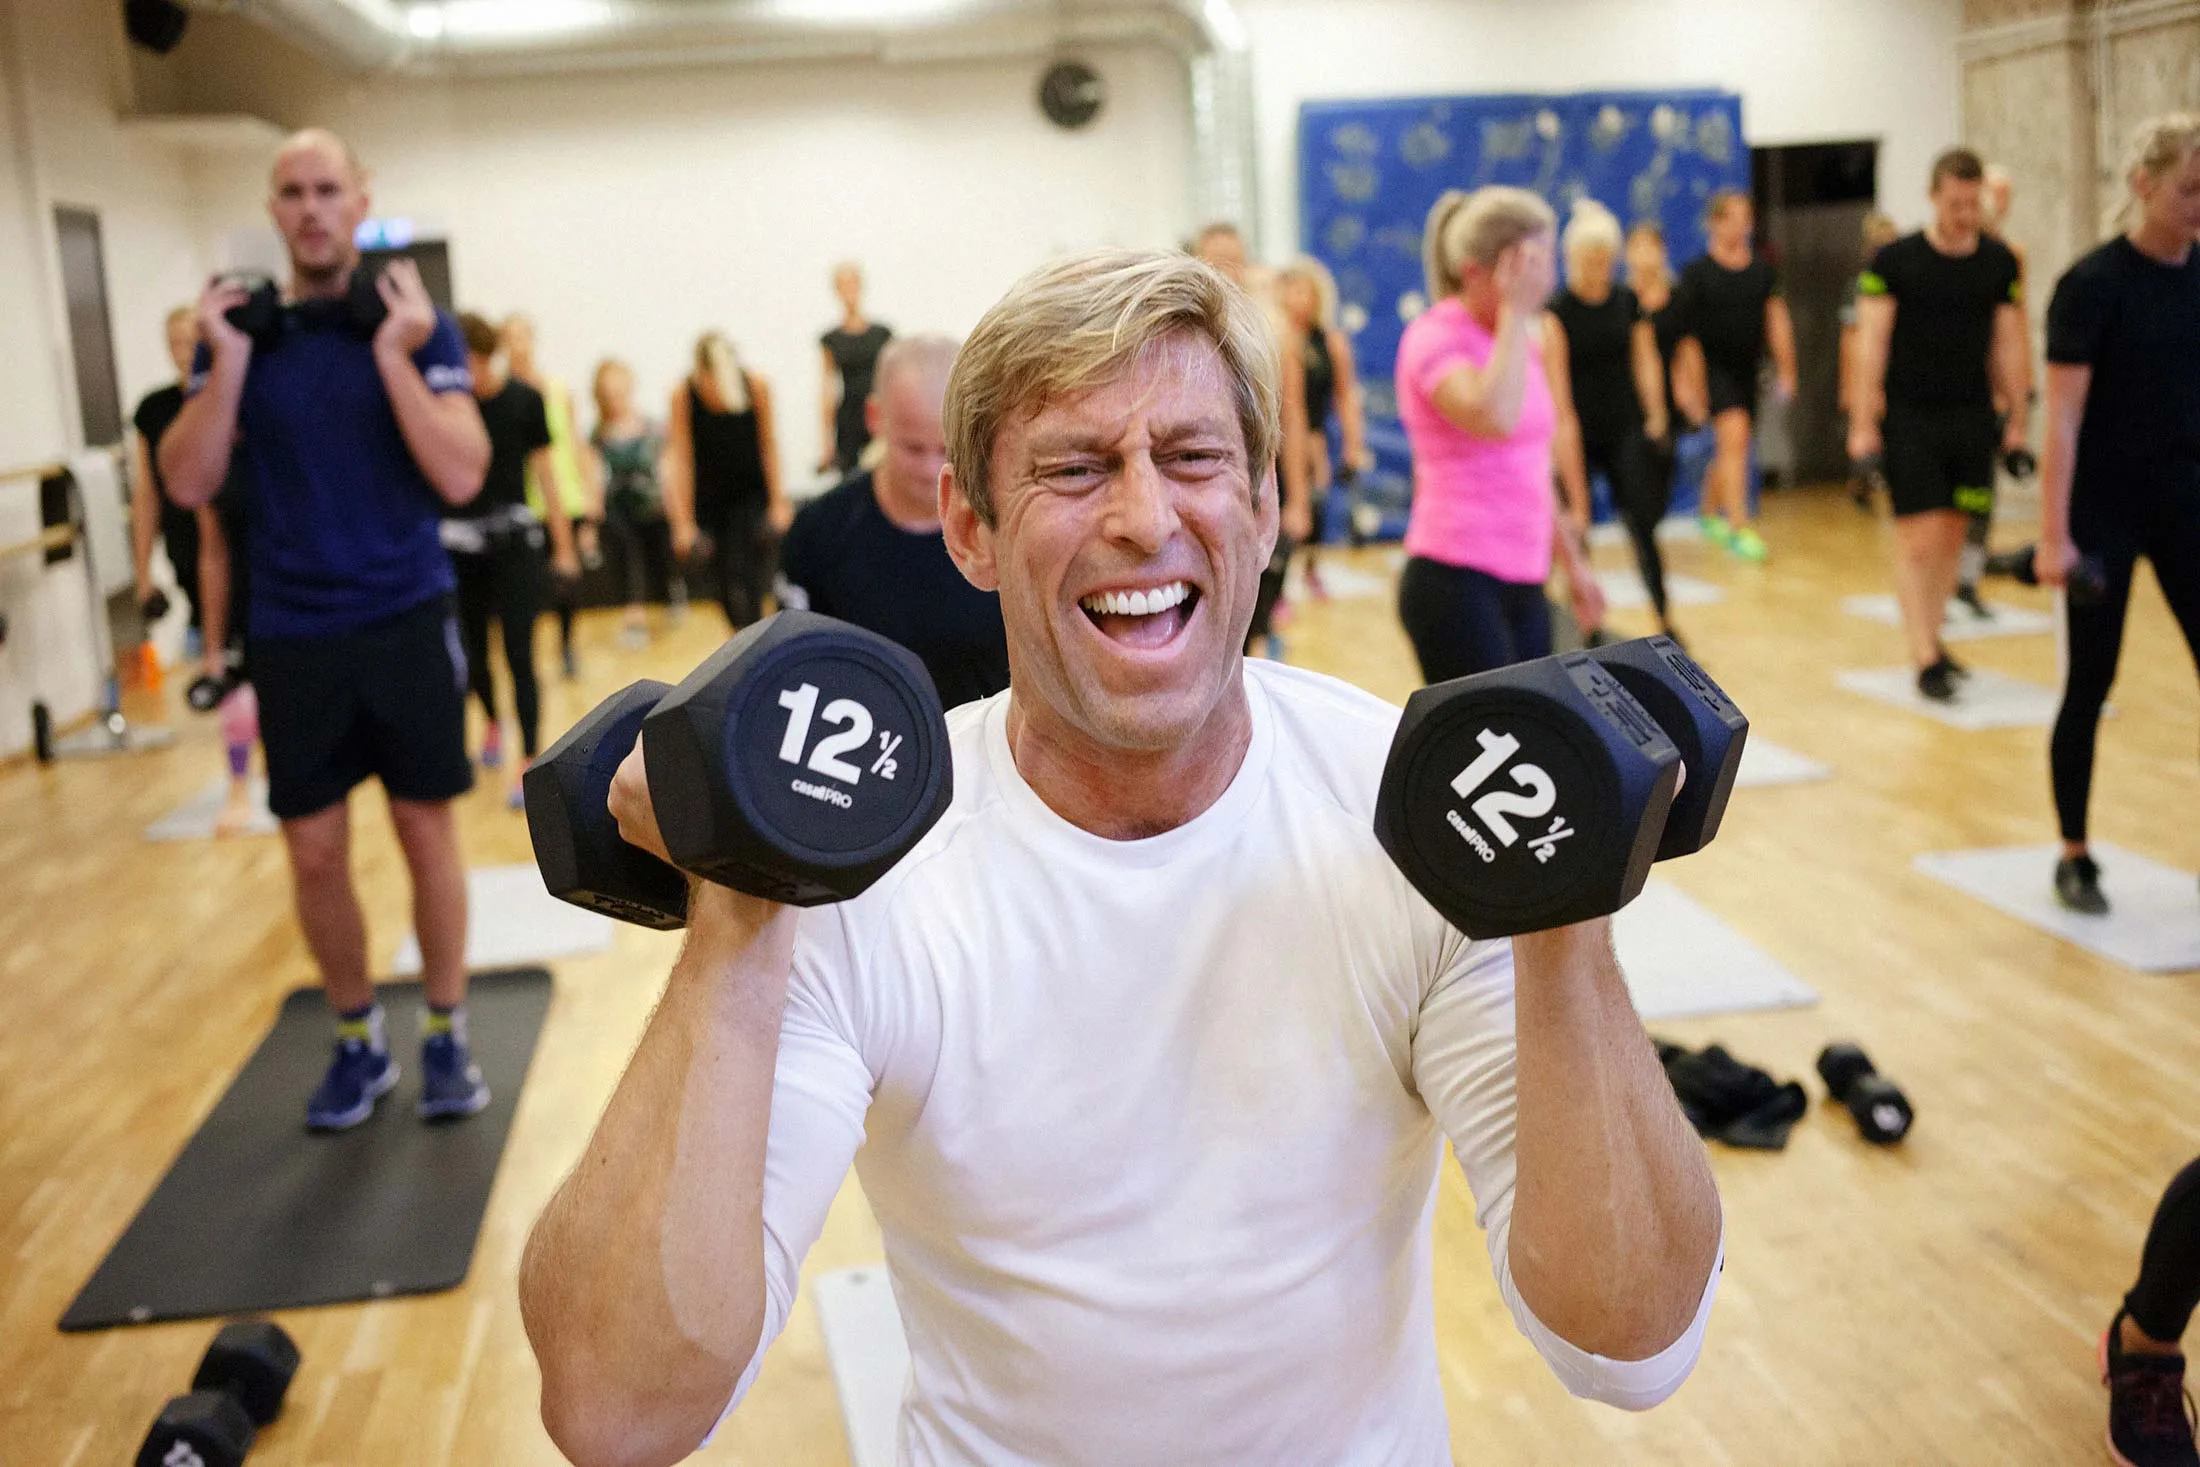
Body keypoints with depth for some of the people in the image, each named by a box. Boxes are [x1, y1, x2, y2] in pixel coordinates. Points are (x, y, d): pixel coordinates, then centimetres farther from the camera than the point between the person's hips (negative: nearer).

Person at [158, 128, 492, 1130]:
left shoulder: (418, 324, -3)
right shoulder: (239, 329, 4)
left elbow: (461, 475, -13)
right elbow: (189, 484, -3)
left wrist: (396, 356, -20)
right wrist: (228, 363, -13)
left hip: (406, 622, -2)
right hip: (290, 635, 2)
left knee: (428, 835, 6)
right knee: (314, 853, 7)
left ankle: (446, 1037, 21)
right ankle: (357, 1041, 25)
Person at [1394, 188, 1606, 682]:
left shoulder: (1525, 341, 15)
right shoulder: (1437, 336, -9)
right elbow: (1494, 418, -30)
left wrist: (1573, 562, 27)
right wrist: (1515, 311, -18)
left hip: (1523, 586, 8)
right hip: (1455, 583, -8)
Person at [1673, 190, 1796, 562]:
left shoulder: (1764, 271, 8)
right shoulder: (1696, 272, -5)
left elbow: (1777, 321, 12)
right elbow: (1685, 328, -6)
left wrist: (1785, 370, 9)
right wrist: (1691, 376, -12)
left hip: (1748, 368, 5)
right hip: (1713, 367, -5)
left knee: (1731, 448, 13)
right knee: (1734, 436, -18)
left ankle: (1709, 511, 35)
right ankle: (1739, 527, -17)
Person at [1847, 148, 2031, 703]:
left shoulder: (2000, 261, 6)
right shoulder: (1894, 261, -6)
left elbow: (2009, 344, 10)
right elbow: (1871, 345, -7)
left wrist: (2016, 419, 9)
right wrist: (1863, 426, -11)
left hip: (1973, 418, 4)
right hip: (1910, 420, -4)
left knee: (1953, 536, 10)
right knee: (1919, 540, -7)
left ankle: (1930, 637, 25)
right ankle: (1925, 660, -4)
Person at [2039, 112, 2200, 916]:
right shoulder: (2093, 284, -11)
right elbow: (2064, 418, -14)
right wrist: (2054, 534, -18)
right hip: (2103, 508, -5)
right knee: (2089, 683, 3)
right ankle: (2074, 858, 17)